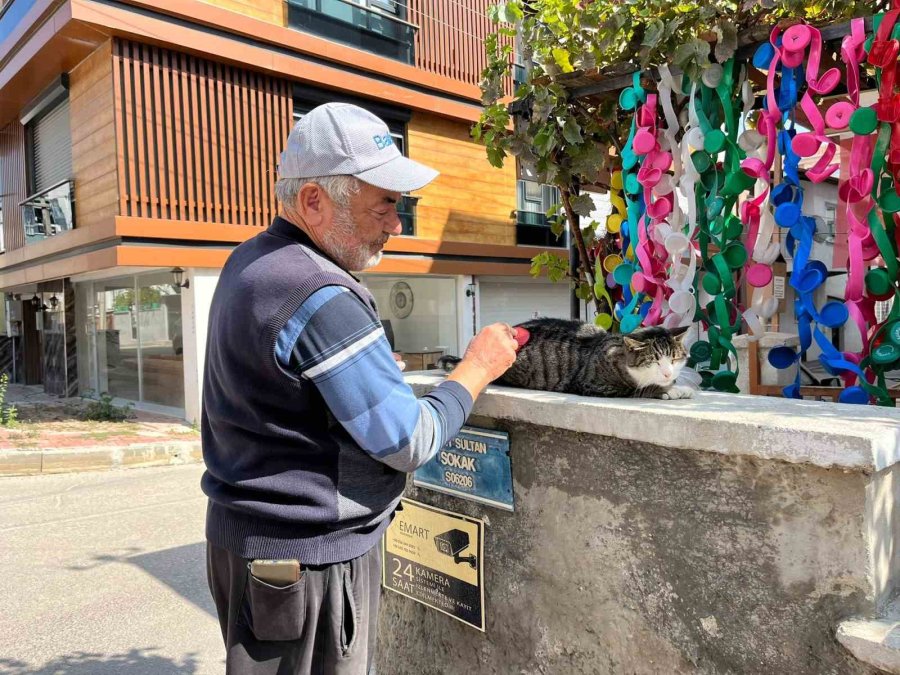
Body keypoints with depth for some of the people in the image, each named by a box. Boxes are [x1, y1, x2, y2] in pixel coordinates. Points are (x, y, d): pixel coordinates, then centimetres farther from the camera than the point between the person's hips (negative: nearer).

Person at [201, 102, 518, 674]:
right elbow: (409, 443, -21)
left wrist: (375, 370, 8)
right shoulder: (322, 299, -26)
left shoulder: (248, 263, 5)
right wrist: (478, 366, -7)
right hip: (306, 557, -9)